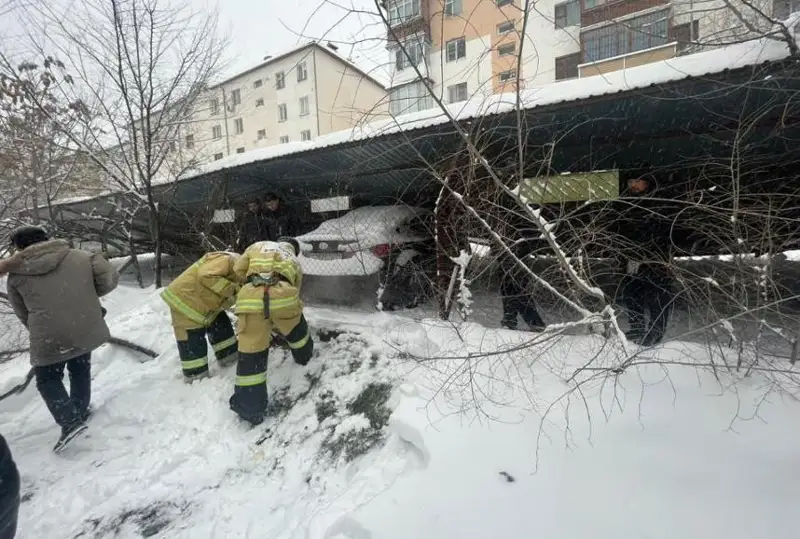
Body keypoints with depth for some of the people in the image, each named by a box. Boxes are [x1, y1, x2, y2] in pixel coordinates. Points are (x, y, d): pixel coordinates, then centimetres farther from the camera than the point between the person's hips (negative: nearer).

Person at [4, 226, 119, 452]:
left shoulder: (16, 274, 1)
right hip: (86, 330, 3)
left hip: (49, 339, -2)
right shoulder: (81, 257, -3)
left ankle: (70, 420, 2)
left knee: (47, 380, 17)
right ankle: (80, 411, 37)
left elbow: (22, 314, 11)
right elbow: (110, 278, -6)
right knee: (80, 371, 25)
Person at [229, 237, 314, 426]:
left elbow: (239, 270, 24)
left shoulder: (258, 246, 32)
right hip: (282, 295, 1)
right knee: (295, 327, 35)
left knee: (251, 353, 7)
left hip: (251, 298, -1)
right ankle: (304, 354, 59)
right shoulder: (295, 263, 34)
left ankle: (250, 408, 14)